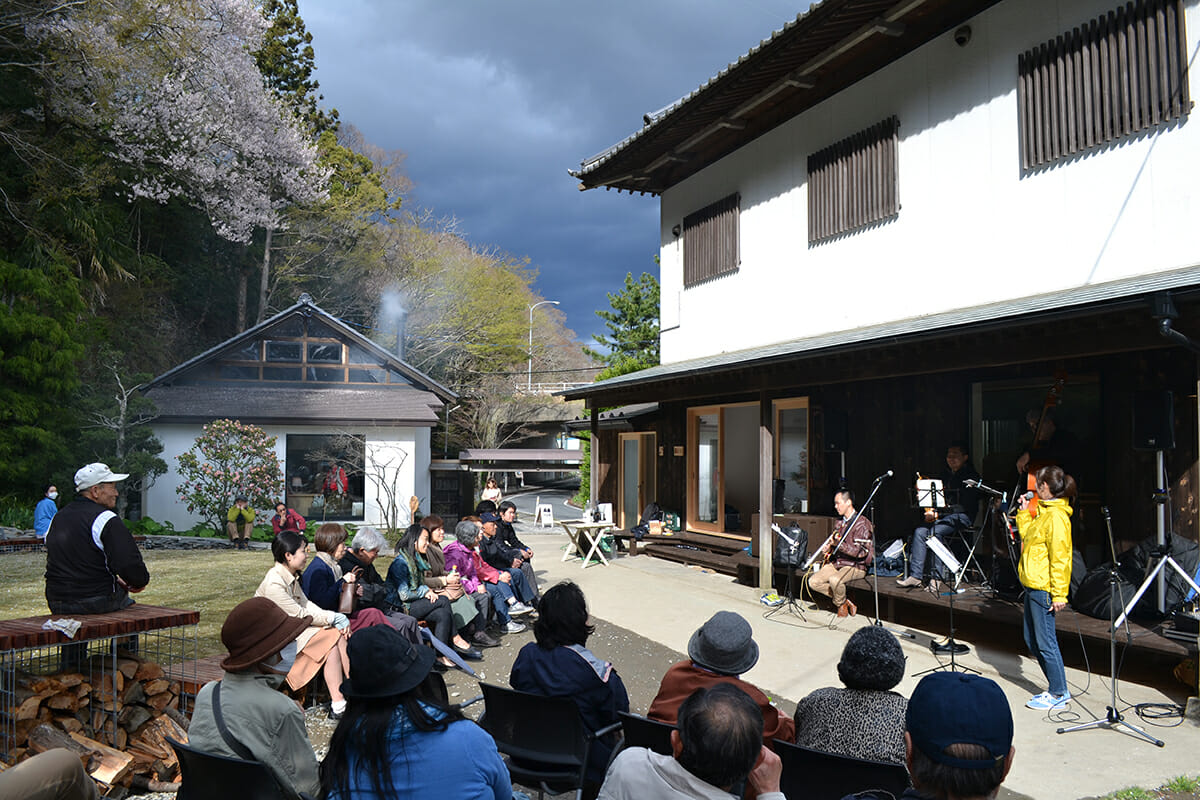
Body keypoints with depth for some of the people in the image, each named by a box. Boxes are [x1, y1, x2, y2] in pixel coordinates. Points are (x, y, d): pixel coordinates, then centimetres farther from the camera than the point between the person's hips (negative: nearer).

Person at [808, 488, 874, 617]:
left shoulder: (862, 523, -12)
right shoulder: (840, 523, 14)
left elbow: (862, 552, -20)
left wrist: (838, 544, -27)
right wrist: (828, 547, 6)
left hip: (855, 566, -8)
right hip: (836, 562, 8)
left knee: (835, 580, -37)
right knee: (813, 581, -11)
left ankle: (841, 604, -5)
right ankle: (846, 601, 1)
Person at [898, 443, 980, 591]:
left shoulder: (970, 476, -5)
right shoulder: (944, 475, 17)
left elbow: (965, 505, -13)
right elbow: (936, 498, 22)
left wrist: (939, 513, -18)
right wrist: (930, 511, 0)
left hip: (962, 517, -6)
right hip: (942, 516, 7)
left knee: (934, 532, -31)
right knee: (919, 532, -19)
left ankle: (936, 578, -27)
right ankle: (915, 575, -21)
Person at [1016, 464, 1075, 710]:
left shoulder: (1056, 516, -17)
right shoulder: (1044, 511, 13)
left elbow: (1060, 558, -20)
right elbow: (1027, 536, 24)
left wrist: (1059, 594, -22)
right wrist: (1024, 512, 19)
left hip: (1043, 588, -10)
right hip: (1032, 585, 10)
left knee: (1045, 642, -2)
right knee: (1032, 640, 16)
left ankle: (1058, 695, 9)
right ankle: (1057, 689, 25)